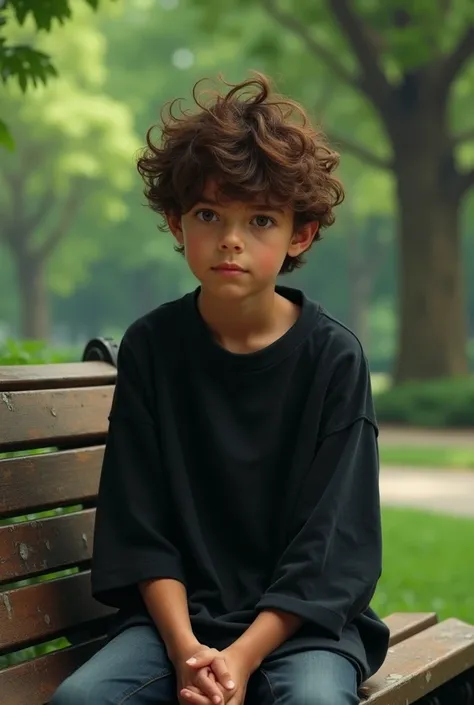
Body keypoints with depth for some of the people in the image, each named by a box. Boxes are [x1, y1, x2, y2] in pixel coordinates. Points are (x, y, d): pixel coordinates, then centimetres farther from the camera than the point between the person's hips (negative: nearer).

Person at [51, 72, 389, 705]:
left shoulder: (334, 356, -4)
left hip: (301, 619, -1)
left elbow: (330, 541, -6)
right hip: (178, 612, 2)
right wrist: (185, 648, -14)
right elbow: (139, 527, 0)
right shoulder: (151, 346, 2)